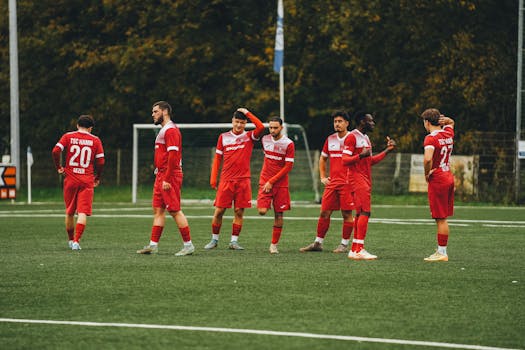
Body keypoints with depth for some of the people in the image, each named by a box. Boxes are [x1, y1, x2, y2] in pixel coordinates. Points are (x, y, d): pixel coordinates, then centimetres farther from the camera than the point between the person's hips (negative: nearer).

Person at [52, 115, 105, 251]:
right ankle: (77, 241, -18)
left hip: (70, 179, 2)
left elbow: (55, 151, -9)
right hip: (87, 181, -2)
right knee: (83, 212, -5)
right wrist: (98, 177, 15)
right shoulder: (95, 140, 3)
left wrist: (58, 167, 5)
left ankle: (71, 240, 28)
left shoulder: (68, 136, 3)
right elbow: (101, 162, 0)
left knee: (69, 212, 16)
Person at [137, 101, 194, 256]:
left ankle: (188, 245, -3)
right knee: (158, 210, 9)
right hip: (161, 176, 10)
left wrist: (166, 179, -22)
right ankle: (153, 245, 12)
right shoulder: (164, 130, 19)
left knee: (175, 211, -8)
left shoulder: (171, 130, -14)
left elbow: (173, 156, -21)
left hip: (169, 177, -10)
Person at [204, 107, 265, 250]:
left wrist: (247, 113, -11)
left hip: (243, 180, -1)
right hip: (226, 180, 1)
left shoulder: (249, 136, 4)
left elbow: (261, 127, -16)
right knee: (219, 211, 0)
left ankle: (234, 241, 8)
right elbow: (217, 158, 12)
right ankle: (214, 239, 13)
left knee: (239, 212, -1)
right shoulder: (223, 137, 9)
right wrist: (213, 178, 6)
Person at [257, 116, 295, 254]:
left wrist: (272, 181, -14)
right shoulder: (265, 139, 5)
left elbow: (288, 166, -10)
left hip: (281, 184, -2)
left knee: (279, 215, 0)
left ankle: (274, 245, 7)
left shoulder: (288, 144, -8)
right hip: (265, 181, 2)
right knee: (262, 211, -16)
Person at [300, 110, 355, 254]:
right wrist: (323, 177, 16)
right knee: (324, 212, 4)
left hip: (347, 183, -5)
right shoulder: (330, 139, 12)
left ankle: (344, 244, 6)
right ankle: (318, 243, 11)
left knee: (347, 214, -2)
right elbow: (323, 159, 26)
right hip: (332, 183, 5)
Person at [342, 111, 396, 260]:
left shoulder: (365, 138, 20)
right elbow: (345, 160, -15)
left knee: (360, 214, 8)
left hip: (366, 180, 10)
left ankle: (354, 250, 10)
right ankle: (359, 250, -19)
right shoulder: (352, 137, -10)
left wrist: (387, 150, 22)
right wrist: (361, 155, -29)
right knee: (365, 212, -16)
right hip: (357, 179, -10)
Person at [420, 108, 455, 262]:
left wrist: (427, 174, -14)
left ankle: (442, 252, -3)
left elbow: (427, 159, -32)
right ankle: (441, 251, 15)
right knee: (443, 219, 12)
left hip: (437, 180, -8)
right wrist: (445, 120, 9)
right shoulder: (448, 134, 9)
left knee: (440, 219, -5)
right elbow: (451, 122, 33)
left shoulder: (431, 138, -15)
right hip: (449, 177, 8)